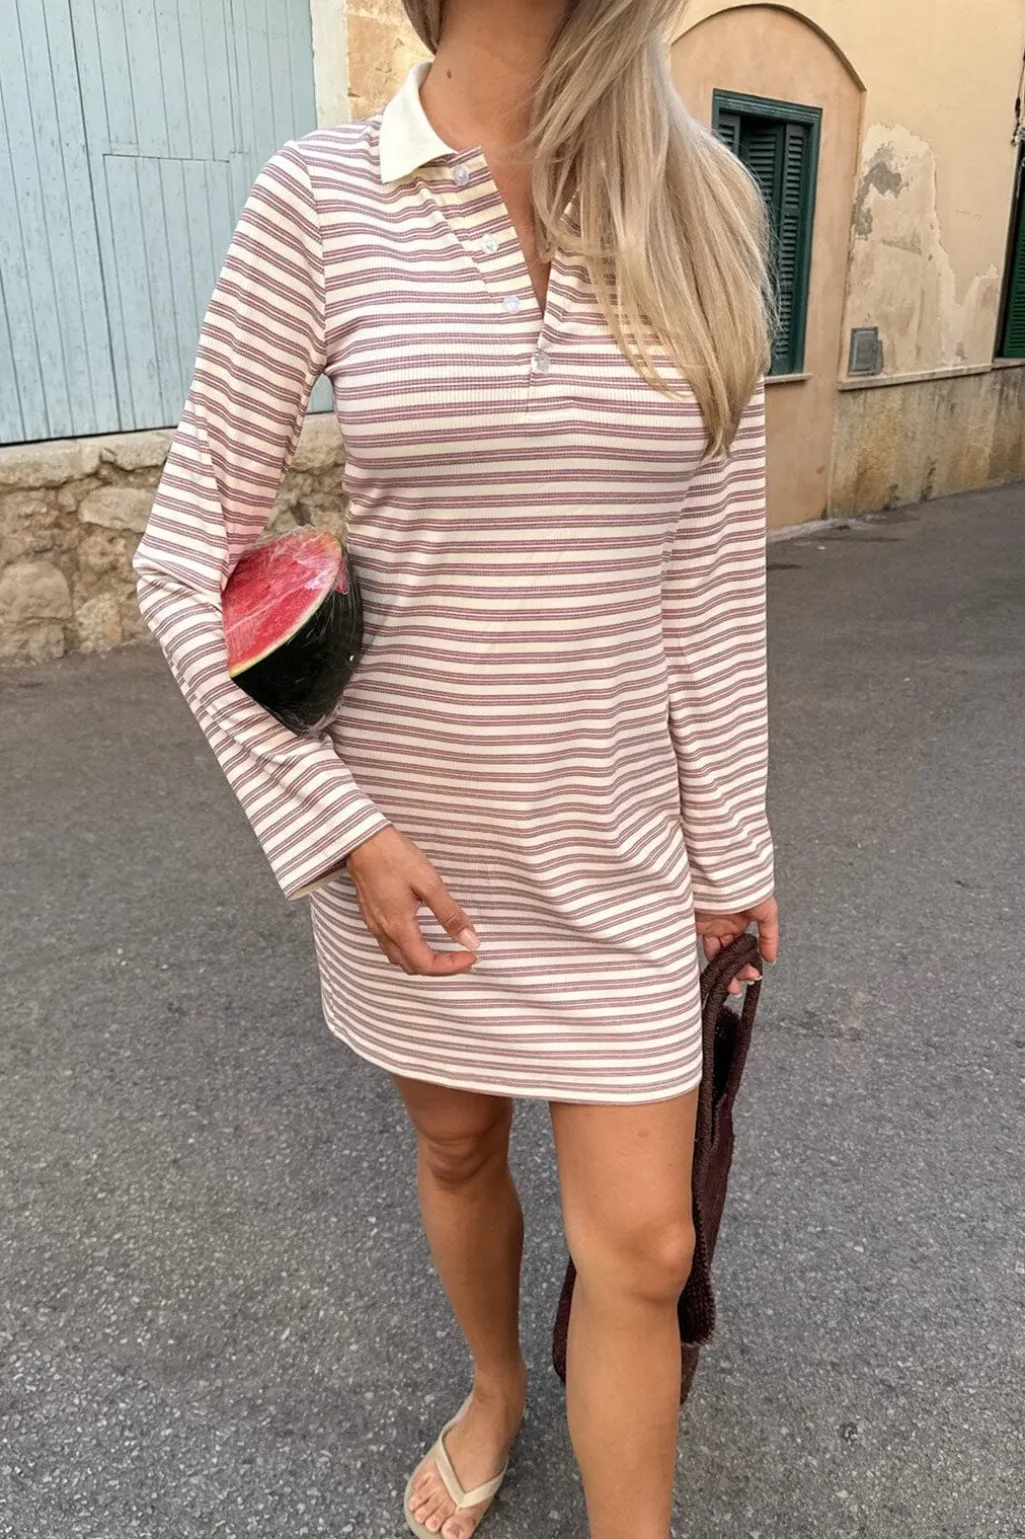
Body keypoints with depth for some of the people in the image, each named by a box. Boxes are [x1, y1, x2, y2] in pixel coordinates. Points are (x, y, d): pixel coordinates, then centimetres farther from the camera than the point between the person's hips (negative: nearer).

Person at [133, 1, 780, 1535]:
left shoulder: (695, 212, -3)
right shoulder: (319, 198, -8)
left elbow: (715, 573, -1)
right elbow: (187, 558, -7)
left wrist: (730, 843, 4)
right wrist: (340, 829, -12)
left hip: (610, 835, 1)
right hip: (406, 827, 0)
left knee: (642, 1246, 6)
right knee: (456, 1147, 22)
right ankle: (495, 1386, 55)